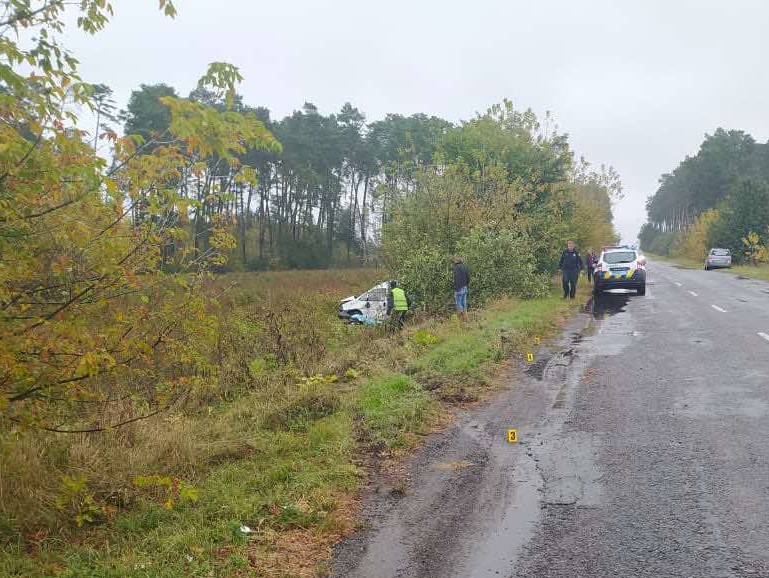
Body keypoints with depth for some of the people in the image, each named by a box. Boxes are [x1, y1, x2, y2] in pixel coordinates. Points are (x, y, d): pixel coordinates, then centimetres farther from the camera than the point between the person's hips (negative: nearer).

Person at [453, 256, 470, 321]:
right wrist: (468, 286, 21)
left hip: (459, 288, -8)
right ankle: (465, 318, 17)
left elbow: (456, 279, -20)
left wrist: (455, 289, -19)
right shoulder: (465, 266, 8)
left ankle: (461, 319, -2)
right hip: (465, 288, 8)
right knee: (464, 303, 13)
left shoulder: (456, 267, -15)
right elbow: (468, 277, 13)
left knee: (458, 304, -1)